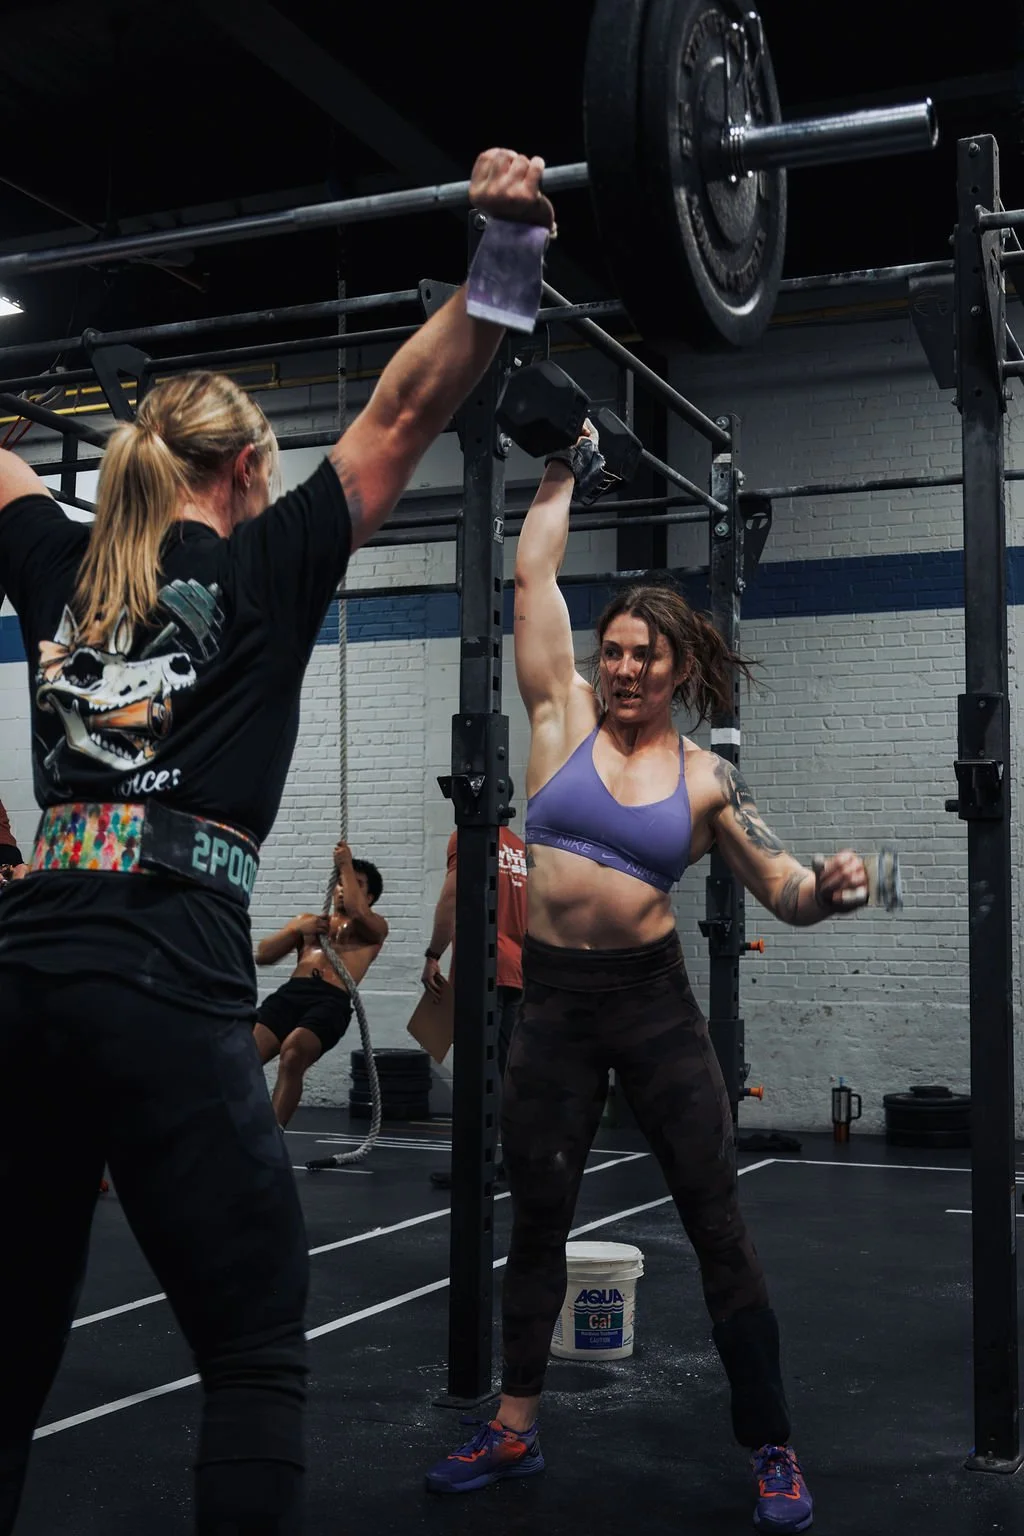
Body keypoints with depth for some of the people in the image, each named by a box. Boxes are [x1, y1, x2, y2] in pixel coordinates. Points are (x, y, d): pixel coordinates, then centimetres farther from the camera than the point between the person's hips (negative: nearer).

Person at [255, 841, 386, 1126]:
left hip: (331, 1001, -4)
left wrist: (346, 864, 9)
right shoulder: (307, 919, 33)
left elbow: (356, 911, -4)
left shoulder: (375, 926, 21)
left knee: (292, 1052, -34)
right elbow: (262, 956, 24)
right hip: (290, 992, 4)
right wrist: (297, 930, 8)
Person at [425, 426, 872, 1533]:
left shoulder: (707, 780, 1)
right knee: (536, 1221, 13)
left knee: (716, 1223, 2)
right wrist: (565, 469, 10)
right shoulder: (564, 713, 3)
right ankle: (514, 1431, 28)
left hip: (652, 1000, -1)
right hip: (551, 1000, 2)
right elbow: (533, 575, 4)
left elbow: (783, 892, -1)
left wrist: (828, 890, -23)